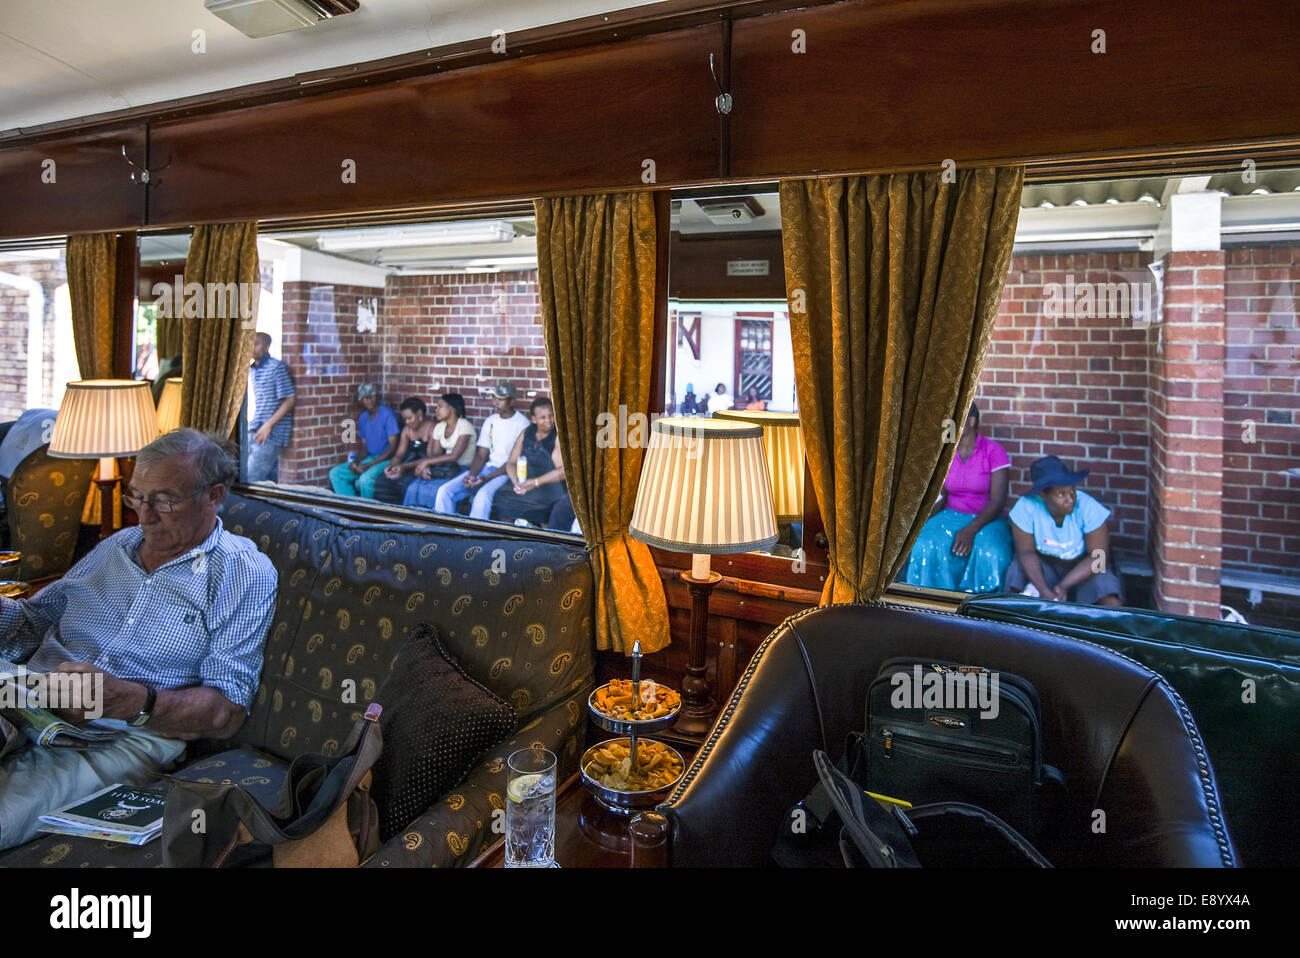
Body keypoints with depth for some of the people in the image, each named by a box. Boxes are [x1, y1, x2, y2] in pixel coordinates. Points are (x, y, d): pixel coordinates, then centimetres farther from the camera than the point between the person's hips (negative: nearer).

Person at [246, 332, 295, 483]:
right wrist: (249, 425, 11)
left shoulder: (277, 367, -6)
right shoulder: (251, 370, 16)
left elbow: (288, 401, -11)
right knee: (269, 480, 9)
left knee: (253, 479, -13)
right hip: (253, 431, 7)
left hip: (270, 434, -7)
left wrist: (268, 425, -16)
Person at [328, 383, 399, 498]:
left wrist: (368, 465, -20)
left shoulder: (387, 415, -13)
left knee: (366, 479, -34)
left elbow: (393, 448, -17)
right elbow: (364, 448, 13)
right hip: (369, 458, 8)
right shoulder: (363, 418, 9)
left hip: (386, 459, -8)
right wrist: (355, 462, -9)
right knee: (335, 473, -5)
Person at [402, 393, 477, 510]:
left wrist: (427, 461, -17)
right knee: (414, 488, -19)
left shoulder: (464, 426, -12)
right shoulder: (439, 427, 11)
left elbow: (455, 456, -20)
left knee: (435, 490, -30)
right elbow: (435, 454, 5)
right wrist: (426, 466, -17)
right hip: (445, 467, 6)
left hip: (462, 470, -6)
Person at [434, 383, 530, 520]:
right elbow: (481, 455, 12)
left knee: (483, 495, -37)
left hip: (507, 473, -7)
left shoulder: (522, 423, -8)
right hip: (488, 467, 7)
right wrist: (472, 474, -9)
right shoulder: (490, 421, 13)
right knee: (445, 491, -11)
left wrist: (487, 478, -21)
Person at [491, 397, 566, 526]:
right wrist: (516, 482, -9)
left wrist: (536, 482, -19)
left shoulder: (559, 437, -8)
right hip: (525, 484, 6)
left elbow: (563, 471, -16)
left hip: (551, 485, -6)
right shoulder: (526, 434, 10)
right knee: (500, 495, -13)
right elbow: (511, 463, 11)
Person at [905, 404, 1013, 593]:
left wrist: (971, 530, -26)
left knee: (991, 554, -35)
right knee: (925, 546, -28)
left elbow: (998, 501, -12)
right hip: (951, 516, 3)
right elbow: (939, 496, 5)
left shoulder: (993, 451, -7)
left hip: (986, 519, -3)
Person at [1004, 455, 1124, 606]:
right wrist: (1043, 590, -30)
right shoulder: (1026, 507, -23)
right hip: (1043, 563, 0)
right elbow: (1026, 552, -16)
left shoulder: (1090, 509, -25)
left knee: (1113, 605, -23)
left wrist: (1063, 586, -30)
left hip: (1083, 565, 0)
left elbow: (1098, 557, -20)